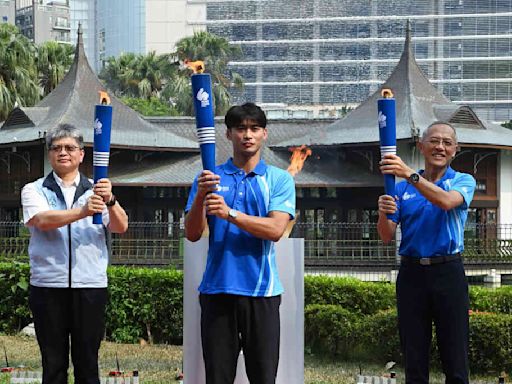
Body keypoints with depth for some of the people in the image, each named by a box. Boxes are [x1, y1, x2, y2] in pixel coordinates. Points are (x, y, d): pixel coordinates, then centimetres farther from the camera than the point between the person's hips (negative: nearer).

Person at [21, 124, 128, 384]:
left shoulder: (96, 192, 12)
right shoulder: (34, 191, 8)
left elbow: (121, 227, -2)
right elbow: (42, 220, -13)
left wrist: (110, 201, -24)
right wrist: (82, 212, -30)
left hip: (90, 287, 1)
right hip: (48, 287, -1)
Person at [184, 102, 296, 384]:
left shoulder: (279, 179, 5)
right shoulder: (209, 178, 8)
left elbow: (276, 229, -10)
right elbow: (192, 234, 0)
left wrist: (230, 214, -22)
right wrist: (200, 198, -18)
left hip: (261, 290, -1)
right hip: (217, 289, 1)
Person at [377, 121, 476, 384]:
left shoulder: (463, 182, 4)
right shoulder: (403, 187, 10)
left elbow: (446, 201, -20)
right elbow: (387, 237, 5)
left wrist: (410, 174, -31)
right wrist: (383, 213, -18)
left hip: (448, 272, -2)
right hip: (411, 272, 2)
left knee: (455, 360, -2)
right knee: (413, 357, 5)